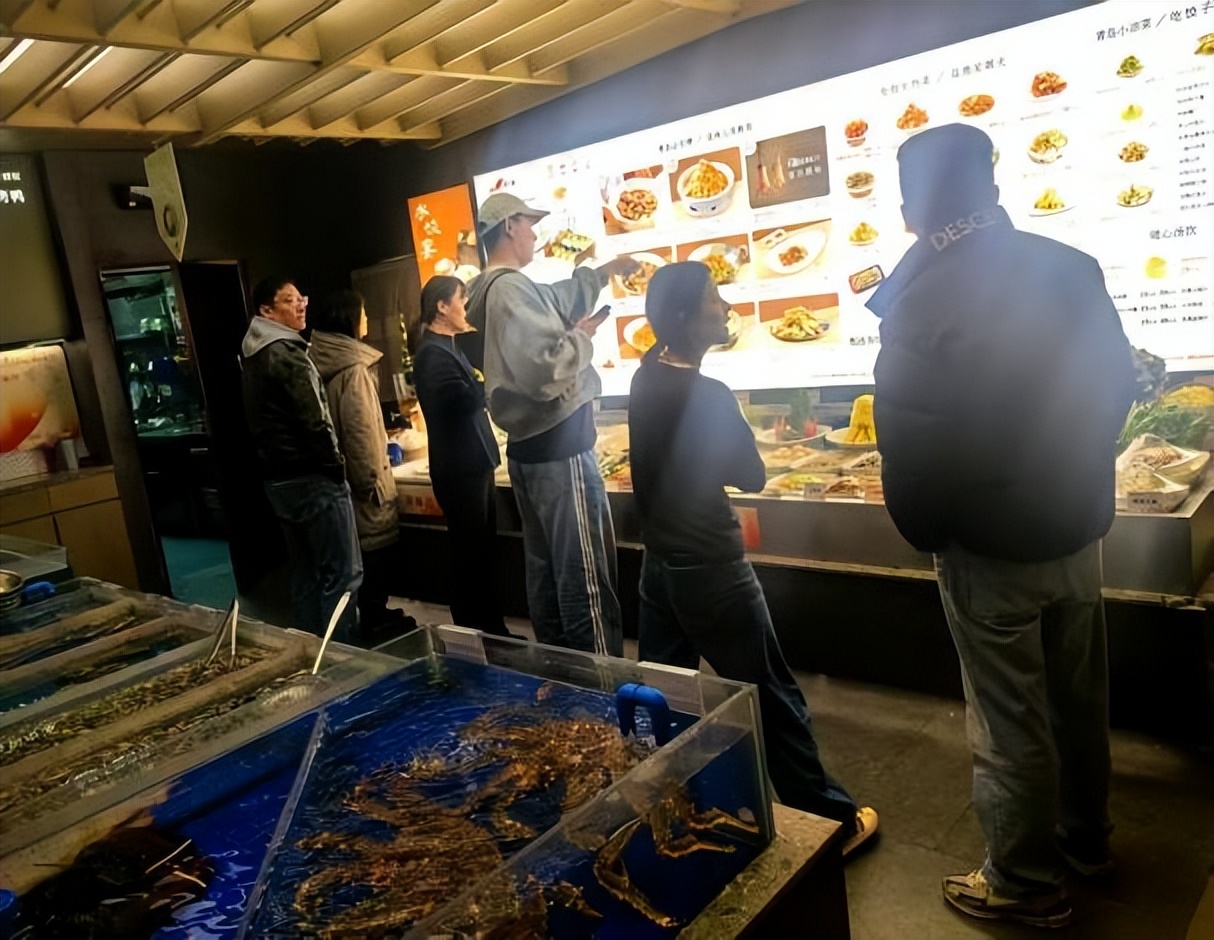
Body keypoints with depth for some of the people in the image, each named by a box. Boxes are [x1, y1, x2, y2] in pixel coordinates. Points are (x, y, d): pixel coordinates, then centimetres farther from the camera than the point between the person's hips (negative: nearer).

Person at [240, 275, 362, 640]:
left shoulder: (252, 356, 15)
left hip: (279, 478, 10)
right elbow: (314, 422, -20)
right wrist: (336, 466, -9)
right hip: (312, 477, -10)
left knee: (306, 574, 14)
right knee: (341, 573, -4)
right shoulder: (287, 354, -15)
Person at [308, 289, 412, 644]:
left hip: (342, 475, 9)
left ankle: (372, 617, 29)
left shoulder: (322, 363, 7)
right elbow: (361, 430, -21)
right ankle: (375, 623, 11)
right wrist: (373, 479, -16)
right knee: (377, 548, 2)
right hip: (362, 477, -9)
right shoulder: (353, 368, -18)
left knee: (363, 550, 17)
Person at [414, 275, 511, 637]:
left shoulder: (448, 348, 15)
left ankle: (492, 630, 26)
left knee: (485, 552, 15)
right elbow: (466, 400, -25)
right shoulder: (432, 353, -16)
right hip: (460, 469, -10)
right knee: (470, 556, -1)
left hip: (473, 464, 10)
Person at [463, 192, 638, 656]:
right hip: (559, 449, -11)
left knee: (545, 571, 17)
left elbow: (557, 297, 31)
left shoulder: (499, 288, 13)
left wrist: (602, 273, 35)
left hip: (528, 449, 11)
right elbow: (548, 370, -29)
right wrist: (581, 336, -11)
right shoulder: (513, 288, -18)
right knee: (587, 578, -5)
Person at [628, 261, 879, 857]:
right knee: (771, 697, 5)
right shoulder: (707, 395, -22)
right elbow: (752, 477, -11)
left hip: (658, 563, 8)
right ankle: (829, 819, 19)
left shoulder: (646, 376, 0)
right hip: (710, 572, -8)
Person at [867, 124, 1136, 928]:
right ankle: (1086, 836, 44)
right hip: (1078, 526, 6)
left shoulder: (920, 301, -22)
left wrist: (924, 533, -2)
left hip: (989, 545, -6)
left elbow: (909, 446, -21)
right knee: (1079, 694, 23)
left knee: (1010, 721, 10)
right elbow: (1119, 382, 8)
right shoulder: (1072, 267, -3)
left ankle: (1028, 884, 27)